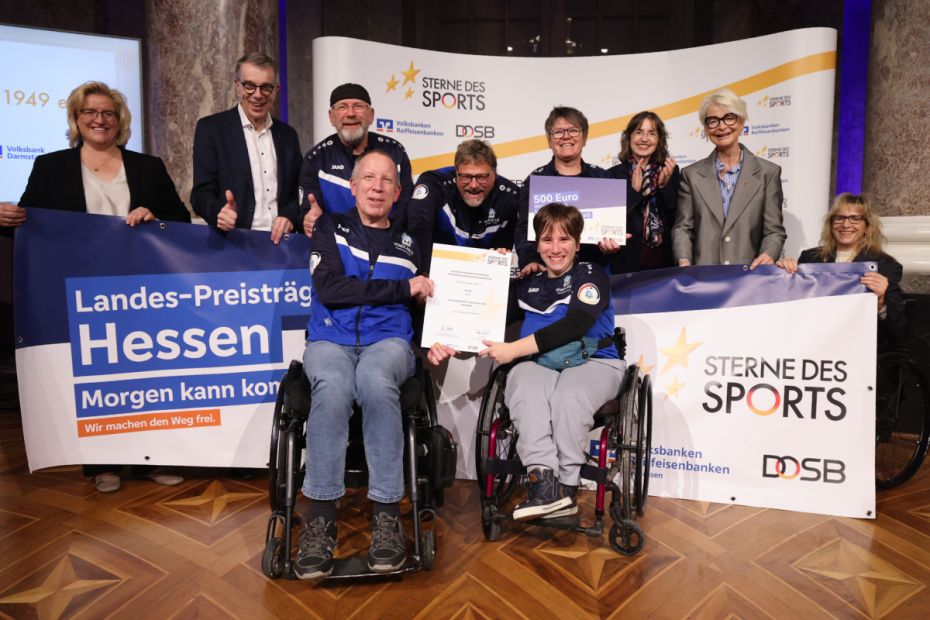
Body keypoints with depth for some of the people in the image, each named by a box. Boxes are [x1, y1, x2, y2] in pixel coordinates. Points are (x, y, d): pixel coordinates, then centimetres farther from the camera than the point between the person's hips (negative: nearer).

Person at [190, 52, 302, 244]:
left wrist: (289, 216, -6)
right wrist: (220, 212, -24)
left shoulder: (287, 134, 13)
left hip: (280, 241, 4)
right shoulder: (211, 128, 2)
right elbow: (201, 193, -3)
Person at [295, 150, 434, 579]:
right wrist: (402, 289, -5)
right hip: (330, 340, -1)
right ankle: (320, 518, -28)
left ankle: (386, 513, -30)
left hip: (388, 342, 1)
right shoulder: (330, 228, 11)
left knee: (375, 382, -36)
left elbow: (425, 305, 20)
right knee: (333, 388, -36)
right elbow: (330, 288, -5)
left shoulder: (408, 244, 18)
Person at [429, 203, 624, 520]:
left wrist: (515, 349, -17)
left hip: (591, 362, -3)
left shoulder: (591, 275, 4)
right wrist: (449, 343, -7)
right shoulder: (527, 283, 18)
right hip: (539, 364, 3)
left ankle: (566, 487, -24)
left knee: (569, 396, -35)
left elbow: (575, 325, -13)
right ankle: (544, 479, -37)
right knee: (523, 389, -31)